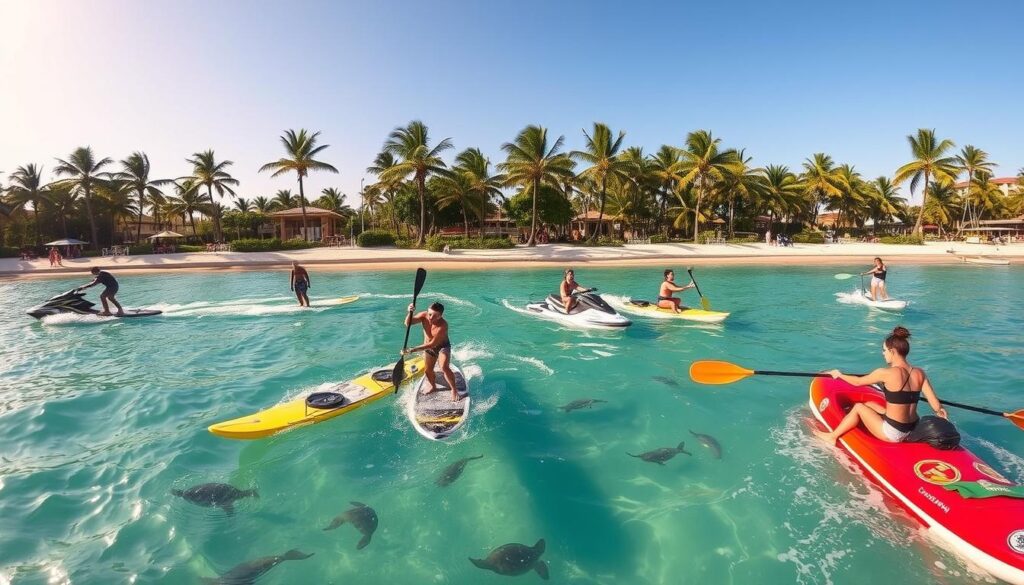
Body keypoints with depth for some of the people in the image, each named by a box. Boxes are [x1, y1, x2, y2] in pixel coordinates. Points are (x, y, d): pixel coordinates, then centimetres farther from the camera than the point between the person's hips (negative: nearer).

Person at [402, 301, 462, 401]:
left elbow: (432, 344, -36)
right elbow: (408, 323, -28)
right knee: (428, 370, 11)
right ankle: (432, 386, 39)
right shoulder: (424, 315, -22)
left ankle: (454, 390, -4)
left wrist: (412, 350, -40)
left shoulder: (443, 325, -37)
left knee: (444, 368, -22)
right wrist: (410, 312, -49)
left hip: (443, 346, -5)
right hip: (429, 348, 5)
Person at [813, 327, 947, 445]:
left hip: (893, 434, -7)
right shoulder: (920, 373, -2)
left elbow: (858, 382, -2)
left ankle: (832, 437, 26)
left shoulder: (886, 373, -18)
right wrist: (940, 411, 20)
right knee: (868, 404, 22)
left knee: (859, 407, 15)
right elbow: (936, 406, -2)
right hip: (912, 431, 7)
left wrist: (839, 374, 15)